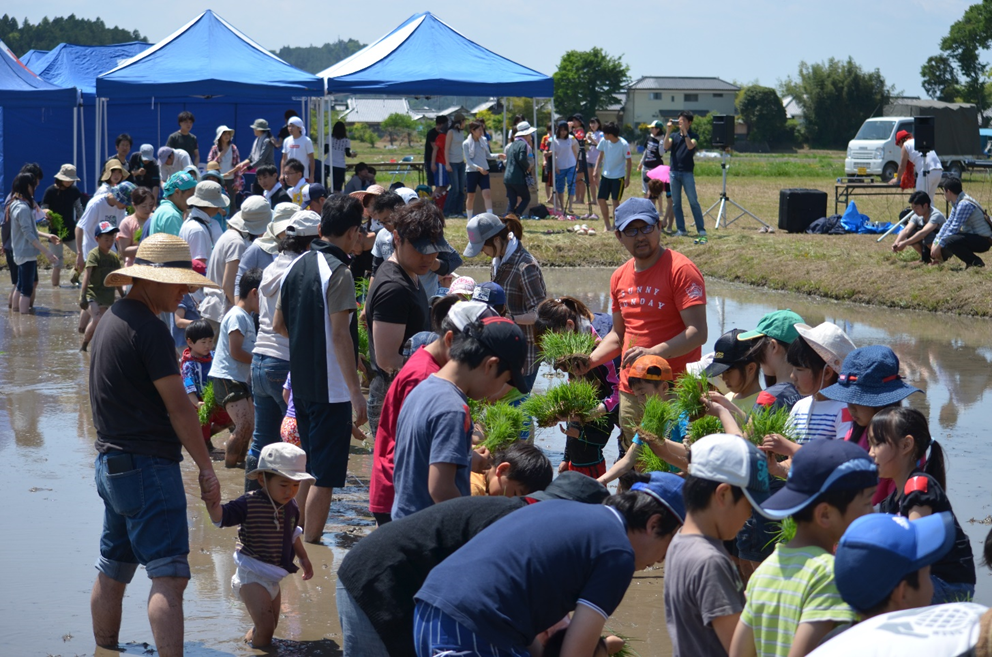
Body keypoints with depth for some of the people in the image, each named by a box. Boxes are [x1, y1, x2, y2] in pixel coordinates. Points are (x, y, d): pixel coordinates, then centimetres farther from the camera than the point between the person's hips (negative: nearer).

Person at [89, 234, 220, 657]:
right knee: (169, 577, -14)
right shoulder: (149, 329, -15)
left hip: (111, 463, 10)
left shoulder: (111, 319, 14)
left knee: (112, 574, 15)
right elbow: (178, 407, -14)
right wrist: (206, 468, -9)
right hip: (148, 467, -10)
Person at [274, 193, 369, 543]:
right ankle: (311, 546, 0)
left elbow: (278, 324, 14)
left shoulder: (298, 265, 8)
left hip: (301, 382, 8)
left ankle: (297, 536, 28)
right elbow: (340, 335, -21)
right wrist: (356, 393, -21)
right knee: (325, 474, -2)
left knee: (310, 467, 20)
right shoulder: (338, 272, -16)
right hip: (331, 387, -8)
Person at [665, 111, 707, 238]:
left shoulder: (693, 136, 2)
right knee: (676, 203, 3)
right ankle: (681, 229, 8)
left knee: (693, 202, -6)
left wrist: (684, 131, -20)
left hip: (687, 173, -4)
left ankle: (701, 229, -4)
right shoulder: (674, 136, 12)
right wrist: (668, 131, -13)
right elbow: (666, 146, -5)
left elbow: (690, 146, -18)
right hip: (674, 172, 4)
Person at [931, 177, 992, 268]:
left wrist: (939, 246, -14)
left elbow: (954, 228, -21)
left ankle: (975, 262, -14)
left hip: (983, 241, -10)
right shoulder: (957, 203, 9)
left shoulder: (965, 204, -21)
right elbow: (948, 223, 12)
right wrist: (935, 242, 3)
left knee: (948, 241, -31)